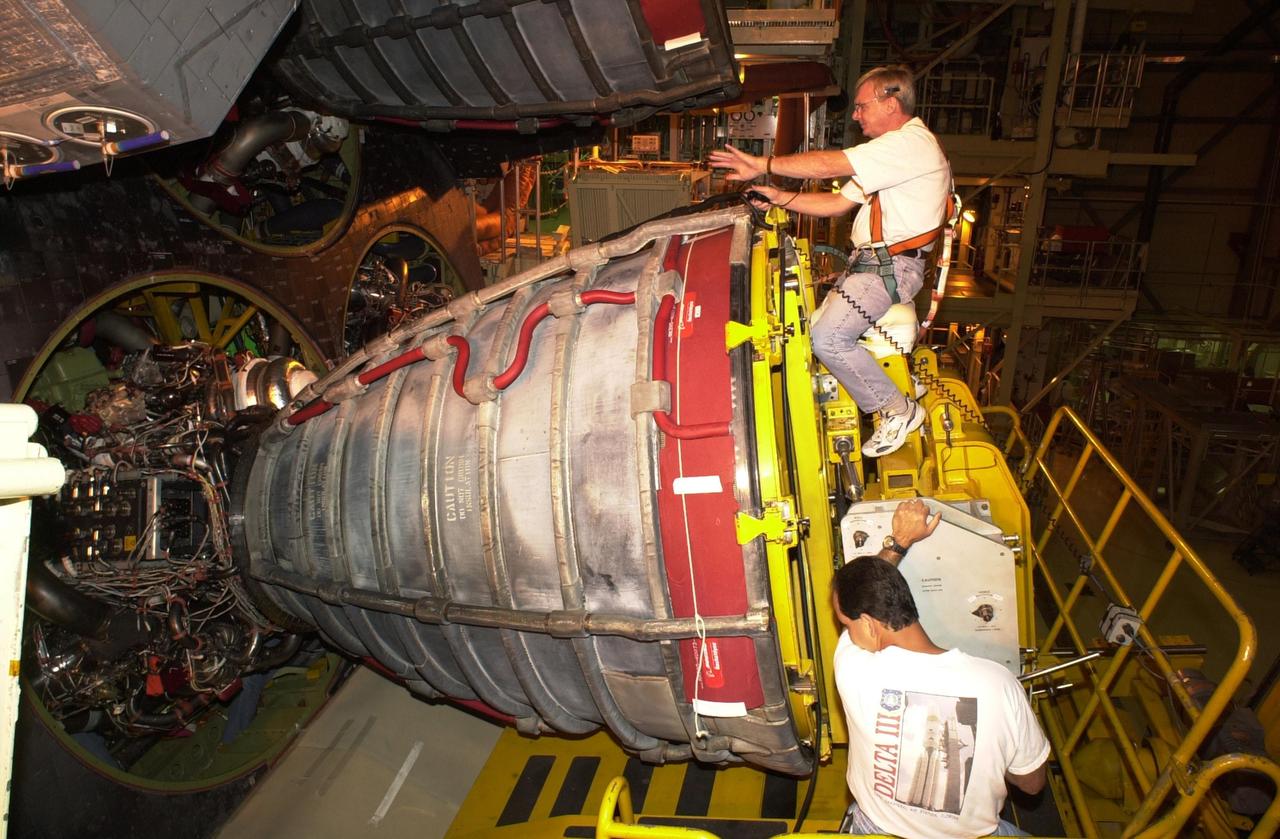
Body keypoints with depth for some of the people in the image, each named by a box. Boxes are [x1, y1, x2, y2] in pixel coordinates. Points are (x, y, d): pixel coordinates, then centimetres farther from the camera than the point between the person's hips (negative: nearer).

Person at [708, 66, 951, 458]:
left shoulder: (913, 143, -14)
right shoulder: (889, 150, 21)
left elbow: (828, 165, -21)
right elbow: (839, 203, 17)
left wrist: (763, 164, -15)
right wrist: (780, 198, 6)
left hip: (894, 265, -11)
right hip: (868, 260, 11)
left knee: (827, 338, -21)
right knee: (816, 325, 7)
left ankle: (899, 409, -6)